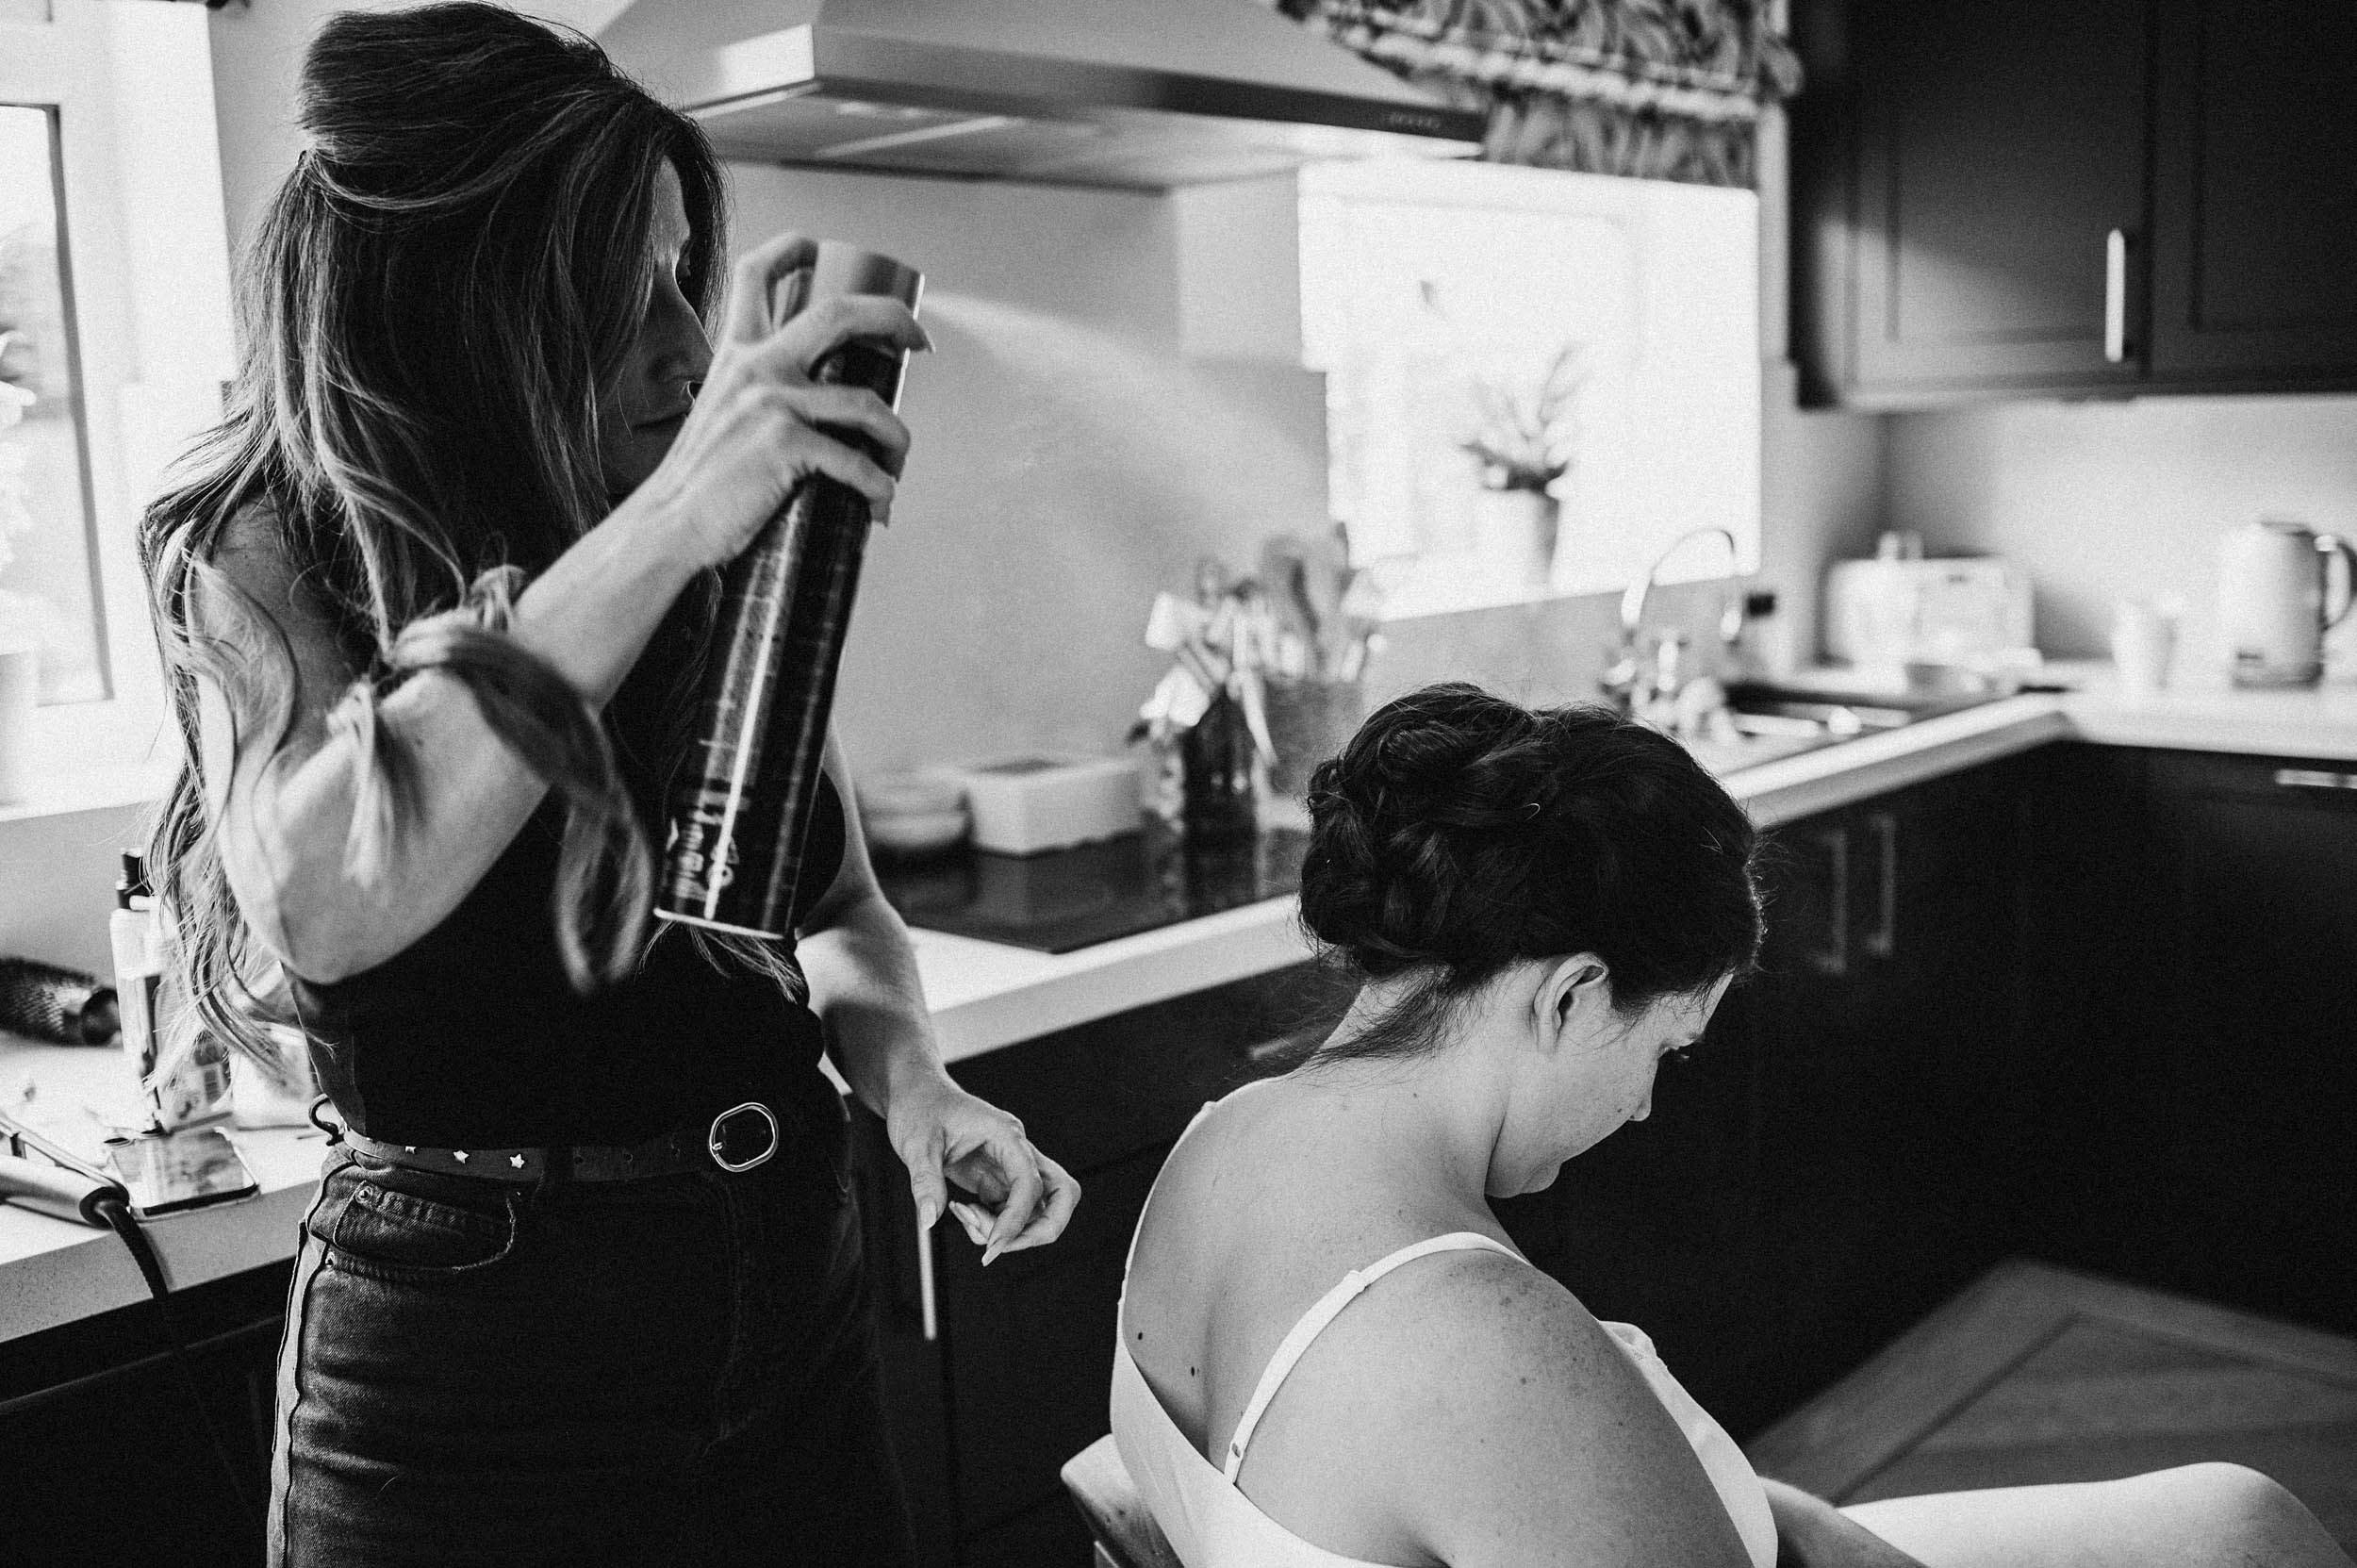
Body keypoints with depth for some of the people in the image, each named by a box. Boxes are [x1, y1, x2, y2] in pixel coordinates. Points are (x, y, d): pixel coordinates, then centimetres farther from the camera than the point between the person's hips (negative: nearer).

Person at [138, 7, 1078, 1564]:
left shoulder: (730, 571, -1)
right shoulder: (269, 560, -10)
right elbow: (316, 905, -30)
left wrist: (911, 1081, -10)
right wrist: (655, 531, -34)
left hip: (793, 1313, 4)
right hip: (470, 1337, -4)